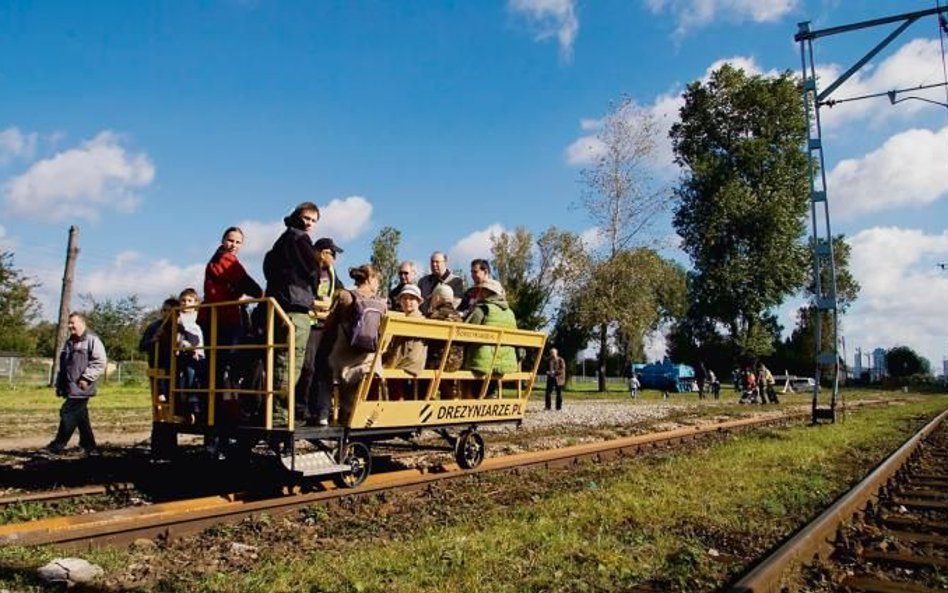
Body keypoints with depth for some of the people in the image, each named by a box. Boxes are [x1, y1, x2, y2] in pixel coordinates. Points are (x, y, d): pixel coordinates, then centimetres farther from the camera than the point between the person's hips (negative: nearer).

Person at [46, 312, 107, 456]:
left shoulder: (92, 340, -7)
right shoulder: (69, 342, 19)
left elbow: (100, 362, -14)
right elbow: (63, 366, 26)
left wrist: (86, 378, -18)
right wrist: (59, 384, 20)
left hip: (80, 388, -8)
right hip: (70, 387, 8)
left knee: (68, 413, -8)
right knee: (81, 417, 10)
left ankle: (58, 445, 2)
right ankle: (89, 447, 15)